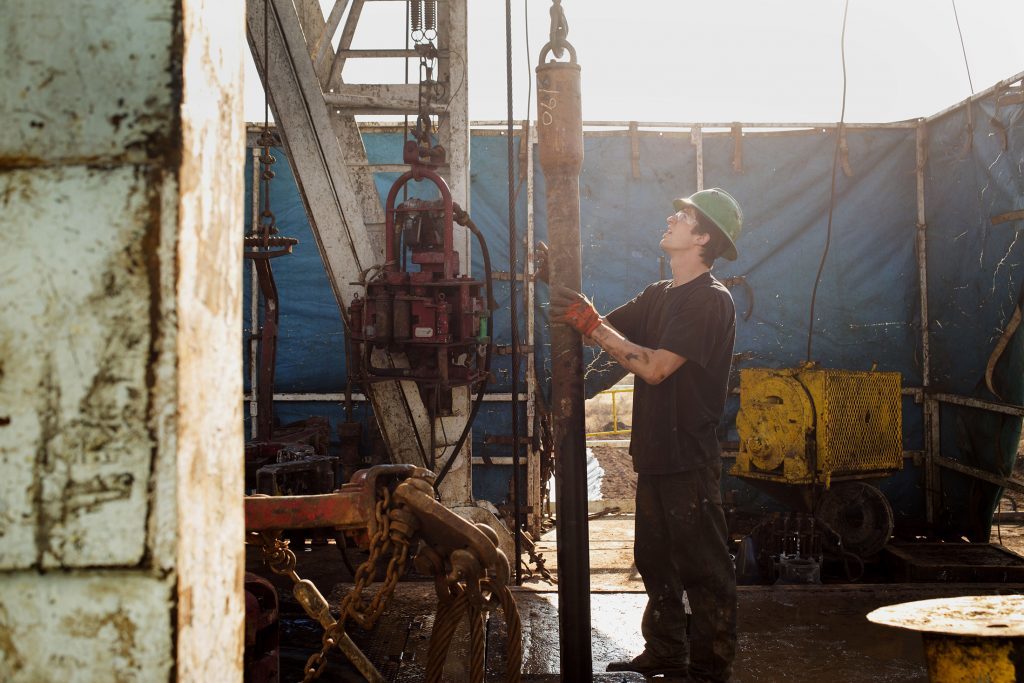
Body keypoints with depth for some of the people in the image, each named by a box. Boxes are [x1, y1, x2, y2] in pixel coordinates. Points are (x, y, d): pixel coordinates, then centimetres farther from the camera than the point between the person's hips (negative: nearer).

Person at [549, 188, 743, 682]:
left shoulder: (711, 300, -13)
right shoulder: (658, 294, 15)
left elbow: (654, 367, -21)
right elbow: (606, 331, 9)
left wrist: (590, 324, -20)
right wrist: (562, 287, -3)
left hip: (690, 456, -9)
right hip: (654, 451, 9)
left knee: (703, 568, 0)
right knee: (656, 561, 17)